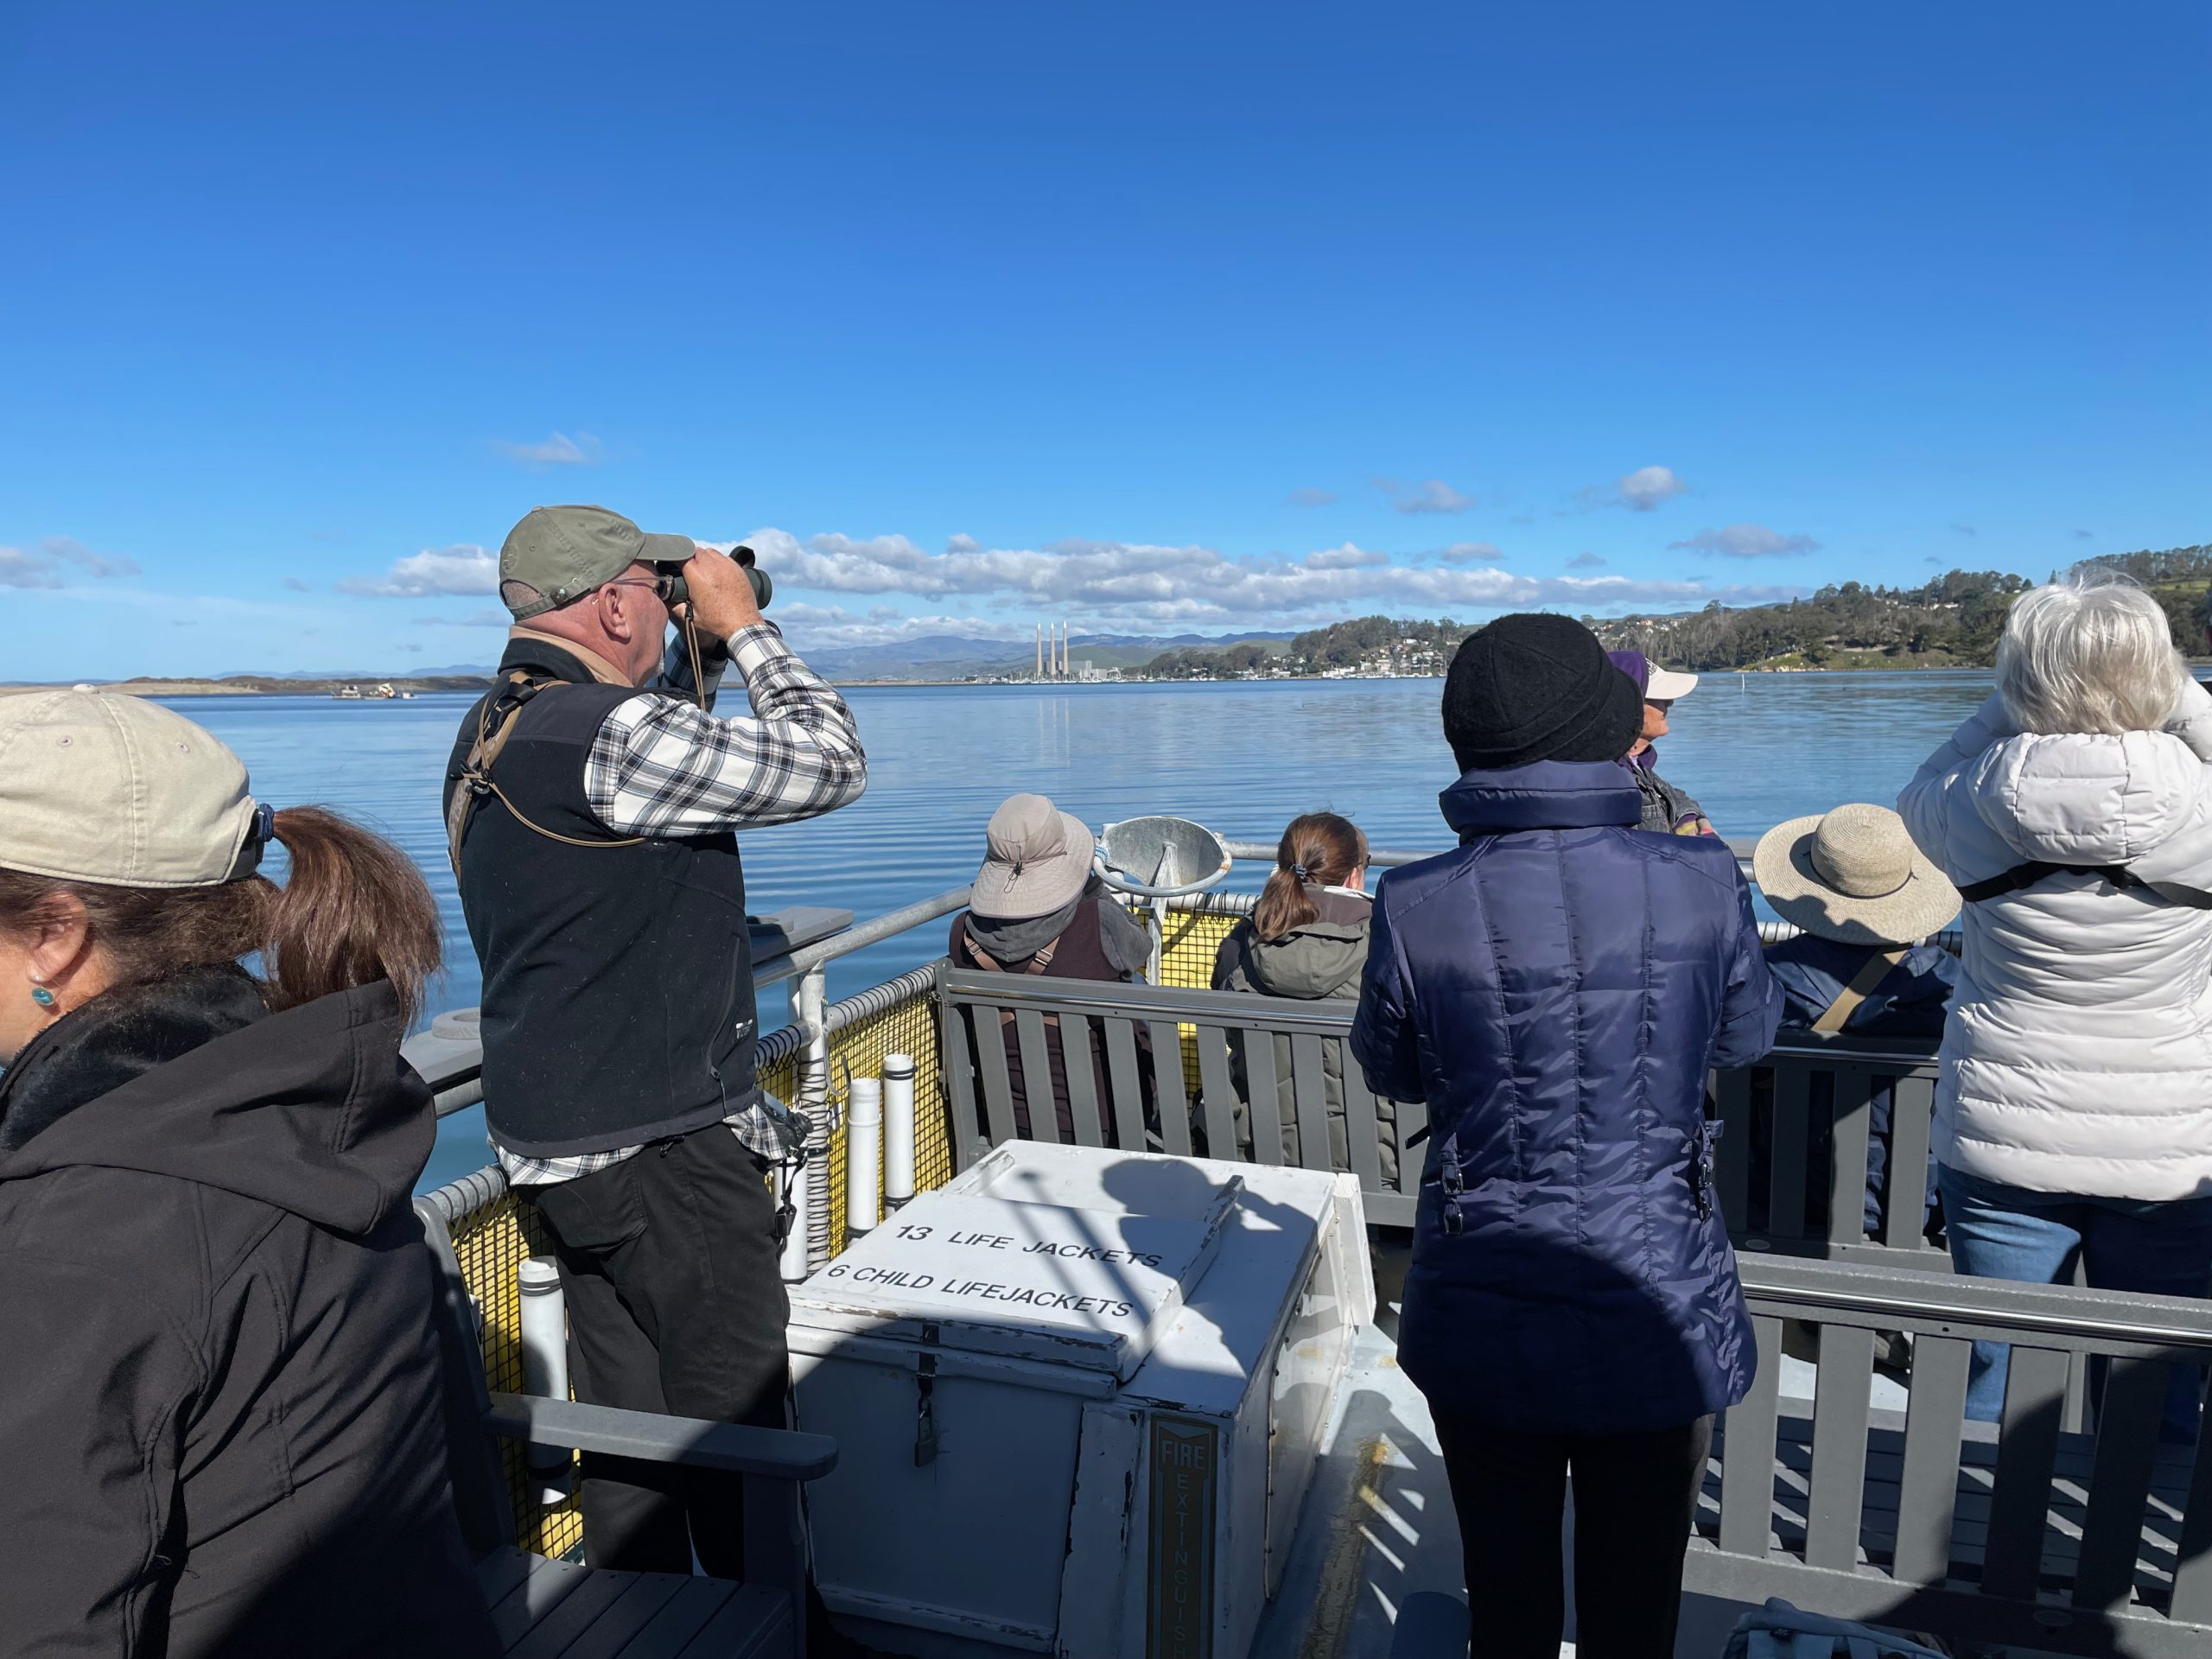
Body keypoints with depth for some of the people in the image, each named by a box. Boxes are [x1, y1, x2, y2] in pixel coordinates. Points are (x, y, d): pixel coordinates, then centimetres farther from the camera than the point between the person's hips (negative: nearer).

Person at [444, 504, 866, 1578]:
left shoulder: (488, 735, 8)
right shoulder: (611, 733, -23)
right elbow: (828, 765, -19)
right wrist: (744, 629, -7)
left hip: (559, 1144, 9)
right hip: (662, 1151, -9)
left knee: (625, 1418, 20)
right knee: (734, 1430, 7)